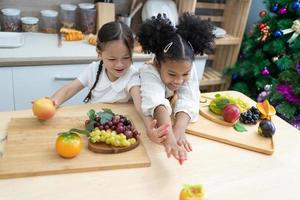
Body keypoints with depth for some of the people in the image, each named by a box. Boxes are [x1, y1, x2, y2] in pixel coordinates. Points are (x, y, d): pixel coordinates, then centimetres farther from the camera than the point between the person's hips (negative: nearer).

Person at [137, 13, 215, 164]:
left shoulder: (189, 69, -23)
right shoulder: (149, 72, -34)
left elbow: (187, 102, -35)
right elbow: (157, 105, -52)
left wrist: (179, 129, -53)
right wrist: (170, 139, -67)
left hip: (176, 117, 2)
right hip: (151, 120, -2)